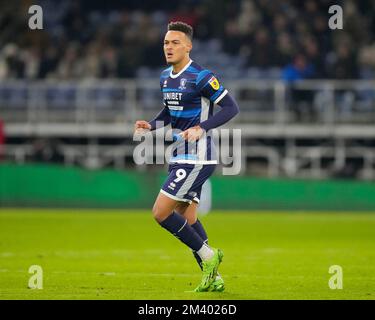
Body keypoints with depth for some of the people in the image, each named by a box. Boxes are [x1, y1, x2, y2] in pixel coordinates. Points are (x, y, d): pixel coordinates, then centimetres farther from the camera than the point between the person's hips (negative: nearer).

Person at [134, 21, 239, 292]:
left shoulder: (200, 77, -15)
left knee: (161, 213, -12)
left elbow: (231, 108, -16)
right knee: (187, 220, 9)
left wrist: (202, 128, -26)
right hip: (180, 158, 9)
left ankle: (208, 255, 0)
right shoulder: (165, 77, 10)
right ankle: (213, 278, 15)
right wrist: (151, 126, 6)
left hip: (197, 159, -9)